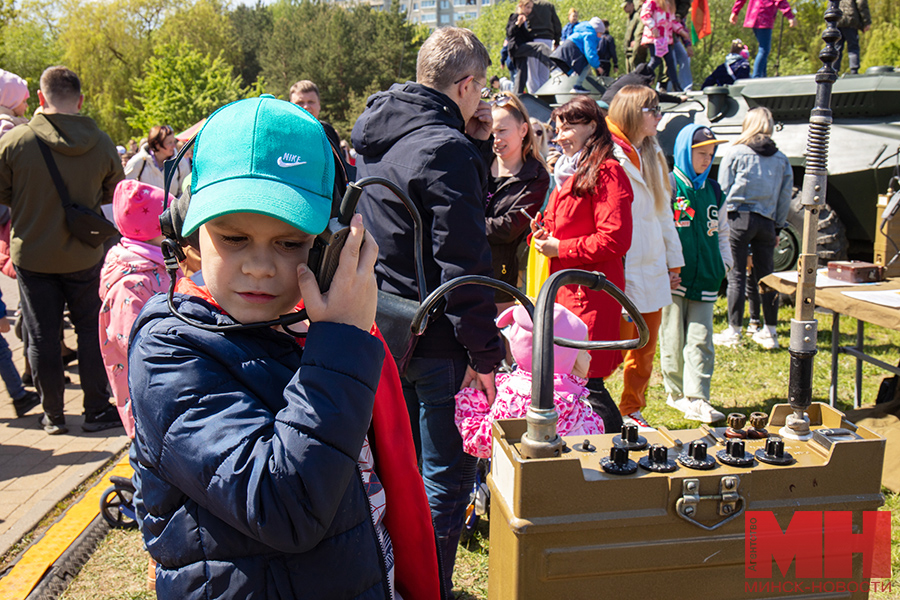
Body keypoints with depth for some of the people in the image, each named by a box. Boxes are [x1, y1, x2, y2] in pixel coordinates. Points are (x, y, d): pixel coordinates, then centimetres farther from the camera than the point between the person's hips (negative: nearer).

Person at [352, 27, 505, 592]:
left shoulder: (376, 137, 10)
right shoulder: (446, 148, -18)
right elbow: (462, 264, -22)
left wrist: (477, 144, 7)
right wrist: (484, 352, -17)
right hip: (434, 340, -9)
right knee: (447, 475, 5)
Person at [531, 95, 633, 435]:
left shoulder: (606, 172, -10)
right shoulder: (568, 172, 21)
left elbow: (615, 239, -18)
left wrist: (559, 248, -14)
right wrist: (542, 234, 6)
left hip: (591, 292, -9)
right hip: (565, 288, 9)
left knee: (586, 380, -9)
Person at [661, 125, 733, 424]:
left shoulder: (713, 191, 15)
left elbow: (721, 231, 25)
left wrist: (724, 262, 13)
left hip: (704, 278, 4)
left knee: (700, 340, -2)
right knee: (673, 339, 4)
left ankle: (697, 399, -1)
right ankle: (676, 392, 20)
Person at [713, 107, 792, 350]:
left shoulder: (734, 152, -2)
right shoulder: (781, 159, 9)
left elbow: (723, 189, -1)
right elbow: (785, 198, 11)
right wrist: (778, 227, 18)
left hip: (739, 218, -4)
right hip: (767, 221, 4)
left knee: (736, 275, 0)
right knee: (766, 275, 10)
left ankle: (733, 332, 2)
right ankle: (770, 332, 17)